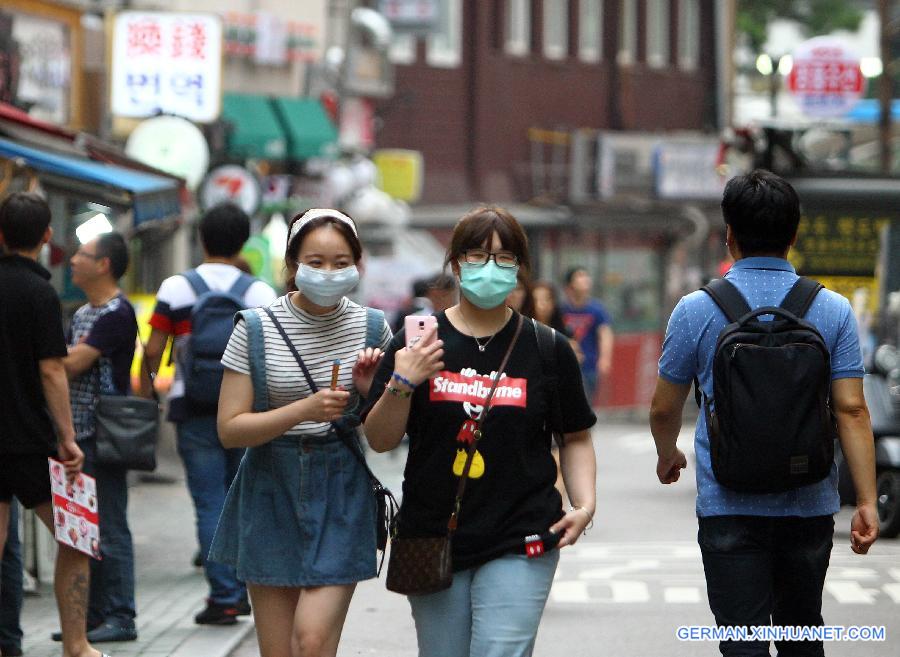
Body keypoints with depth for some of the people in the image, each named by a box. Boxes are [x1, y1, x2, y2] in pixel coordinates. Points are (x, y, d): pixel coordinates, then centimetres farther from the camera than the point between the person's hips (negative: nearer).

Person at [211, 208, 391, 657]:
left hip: (341, 490, 0)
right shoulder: (257, 328, -5)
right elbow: (230, 429, -9)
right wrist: (303, 409, -22)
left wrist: (370, 388, -13)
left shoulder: (371, 328, 1)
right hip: (272, 490, 0)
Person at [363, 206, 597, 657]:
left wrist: (584, 505, -1)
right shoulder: (418, 342, 3)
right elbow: (380, 440, 3)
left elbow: (576, 437, 14)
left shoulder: (546, 349, 4)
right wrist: (402, 384, -14)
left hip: (518, 547, -2)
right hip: (432, 540, 2)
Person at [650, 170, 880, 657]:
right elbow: (852, 410, -6)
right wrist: (867, 501, -3)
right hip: (809, 506, 2)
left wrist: (668, 456, 26)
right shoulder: (833, 310, -2)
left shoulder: (695, 311, -5)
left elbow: (664, 409, 5)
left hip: (729, 505, -2)